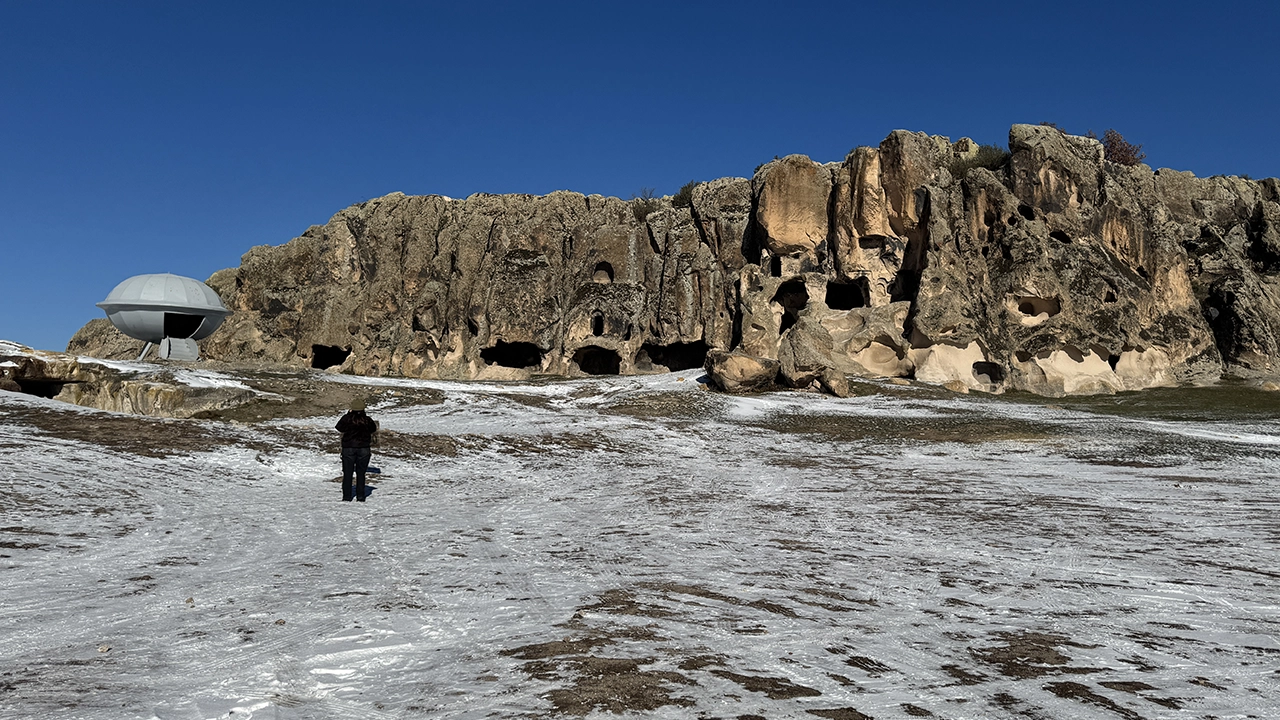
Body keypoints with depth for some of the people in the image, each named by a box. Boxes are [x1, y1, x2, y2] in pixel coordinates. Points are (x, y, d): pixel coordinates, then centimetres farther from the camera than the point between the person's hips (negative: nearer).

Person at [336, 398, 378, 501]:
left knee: (347, 474, 7)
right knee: (361, 474, 9)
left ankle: (347, 497, 6)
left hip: (348, 448, -1)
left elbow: (339, 428, 4)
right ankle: (360, 497, 6)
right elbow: (373, 430, 10)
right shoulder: (368, 420, -3)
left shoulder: (347, 418, -5)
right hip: (364, 449, 1)